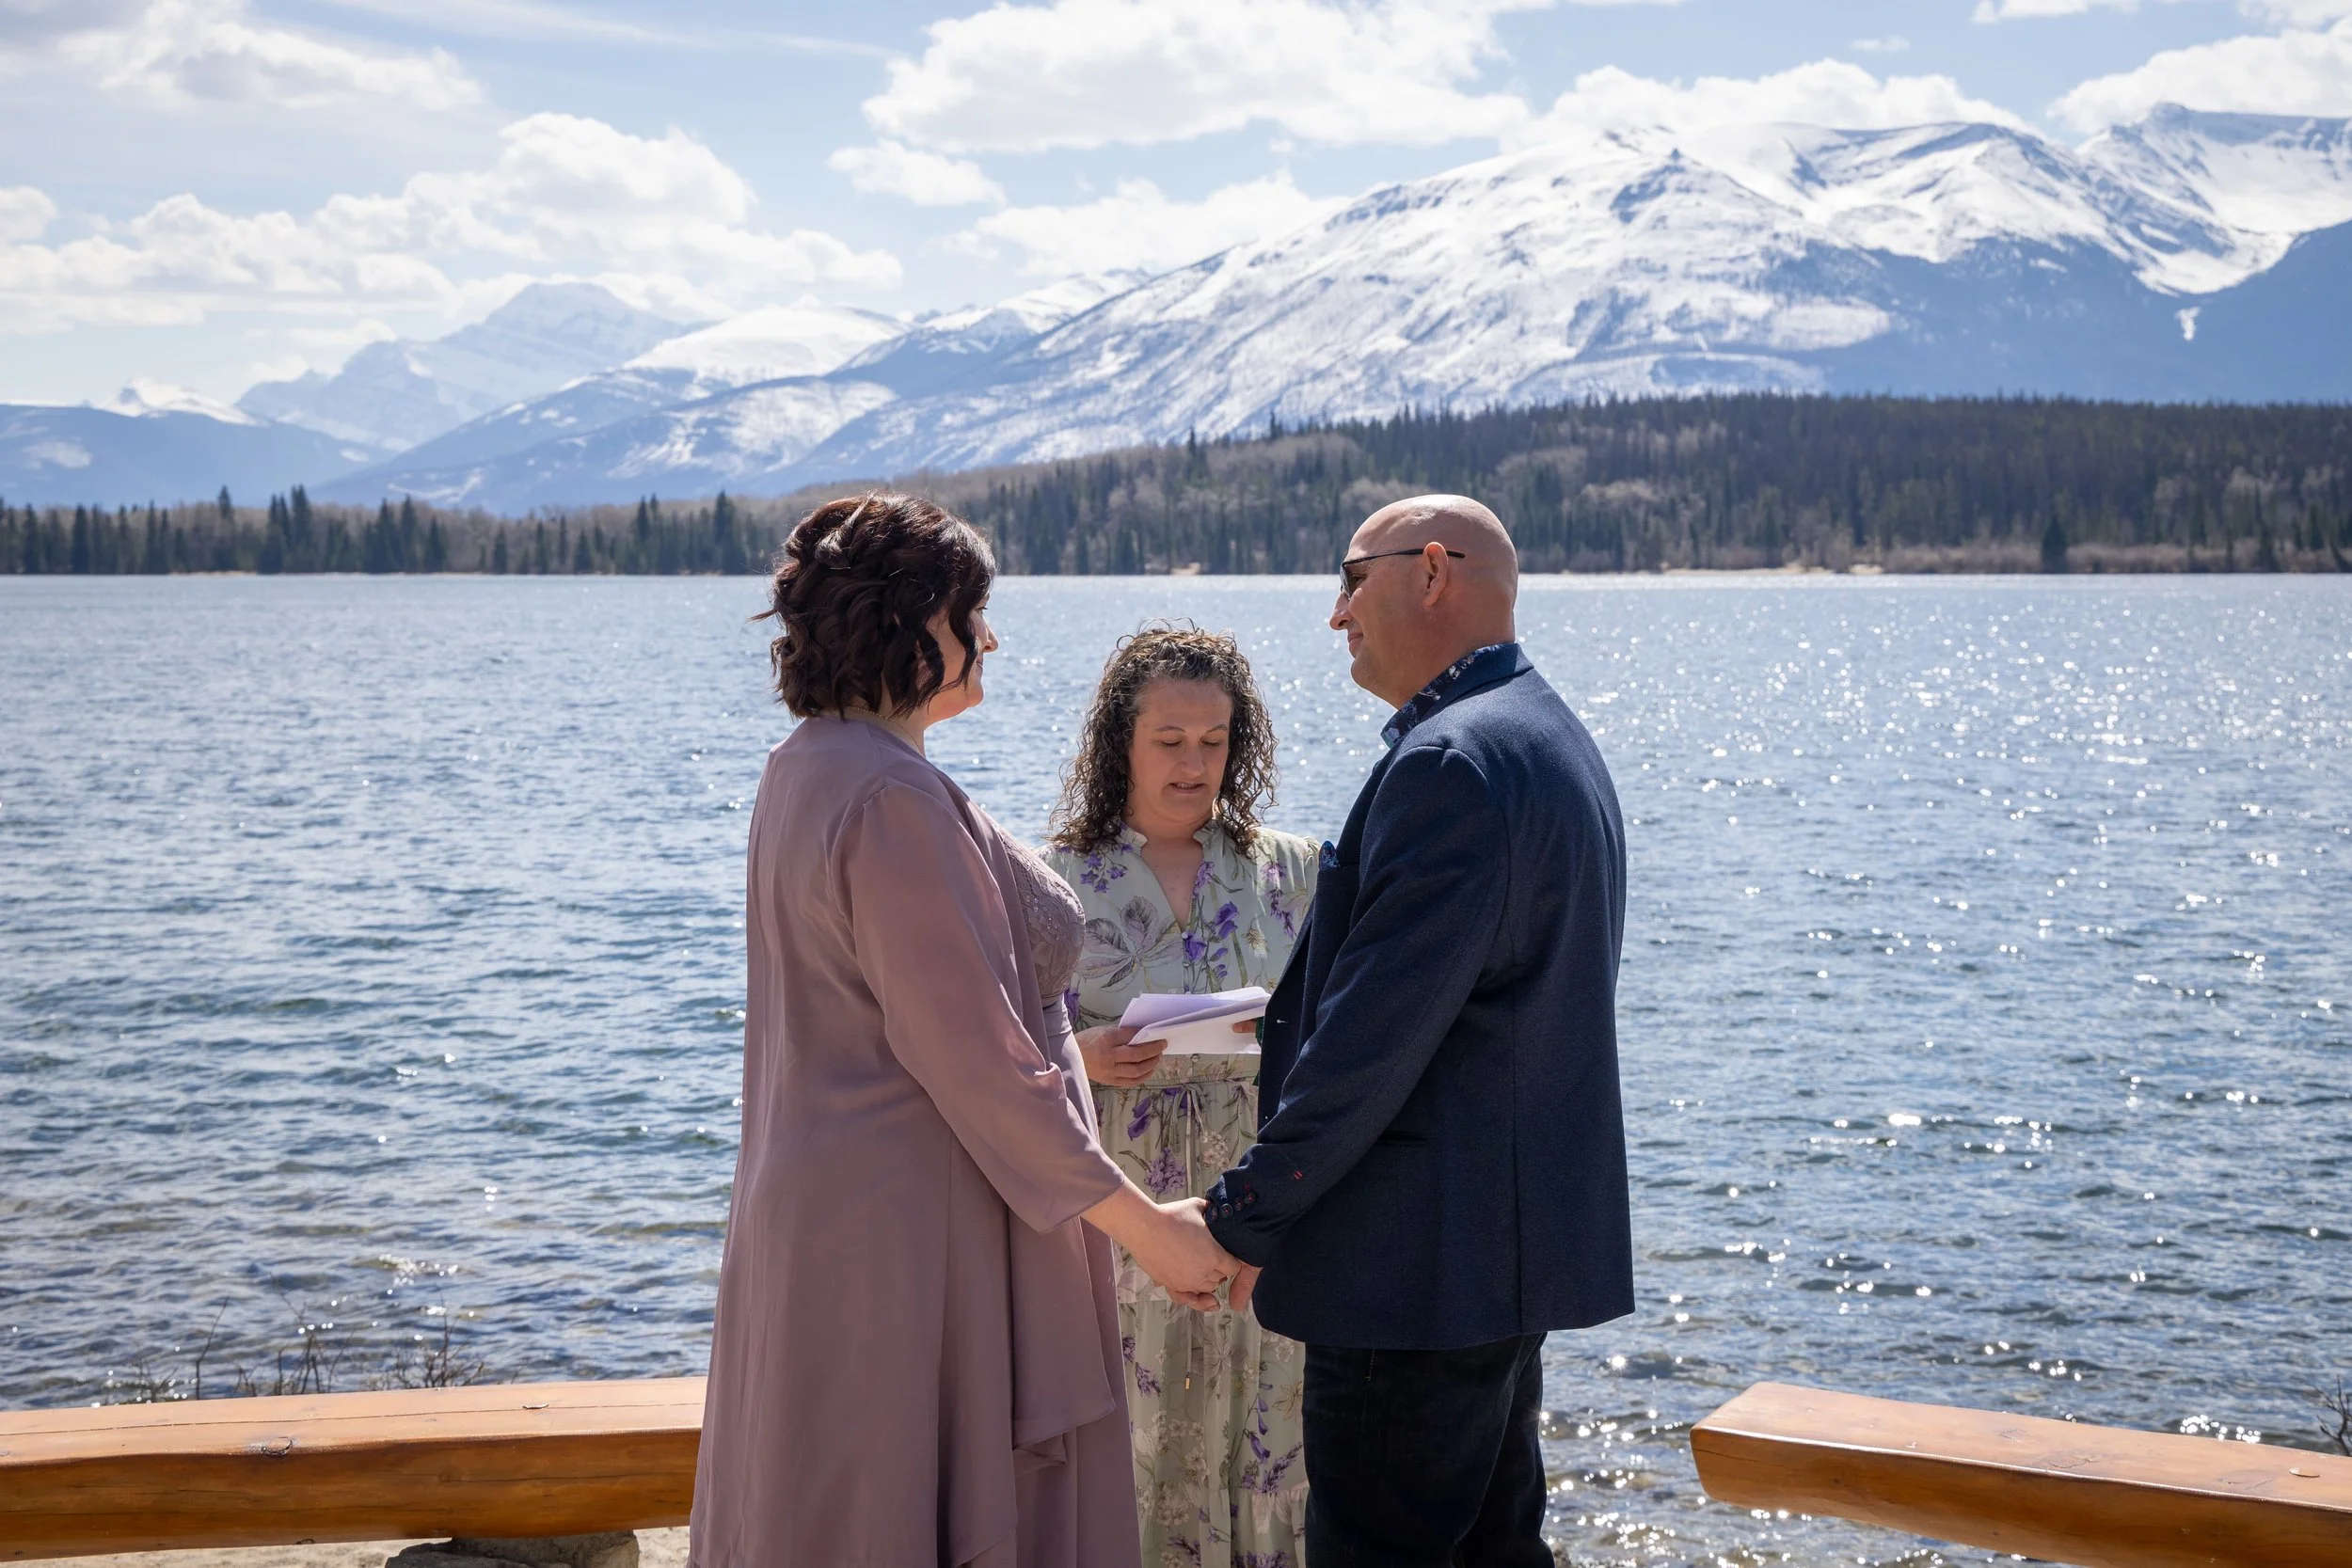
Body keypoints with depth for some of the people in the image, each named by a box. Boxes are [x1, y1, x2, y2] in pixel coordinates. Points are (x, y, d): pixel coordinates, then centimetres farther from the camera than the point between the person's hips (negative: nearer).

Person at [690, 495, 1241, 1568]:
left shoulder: (802, 772, 11)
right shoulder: (891, 796, -20)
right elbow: (974, 1058, -21)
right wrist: (1138, 1222, -15)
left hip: (819, 1207, 10)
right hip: (916, 1231, -10)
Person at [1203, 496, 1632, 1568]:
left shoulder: (1449, 762, -18)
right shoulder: (1552, 739, 16)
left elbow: (1375, 1032, -22)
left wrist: (1247, 1213, -15)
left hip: (1418, 1264, -10)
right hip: (1522, 1242, 10)